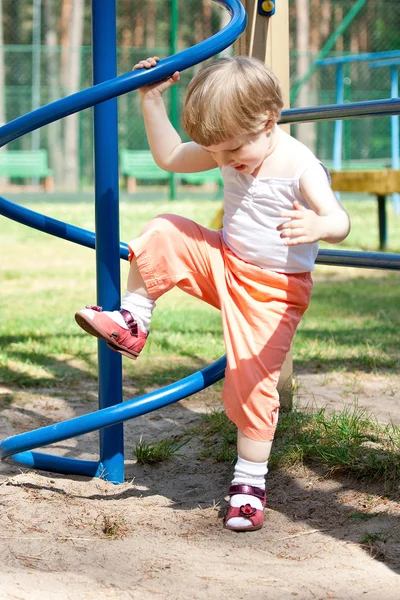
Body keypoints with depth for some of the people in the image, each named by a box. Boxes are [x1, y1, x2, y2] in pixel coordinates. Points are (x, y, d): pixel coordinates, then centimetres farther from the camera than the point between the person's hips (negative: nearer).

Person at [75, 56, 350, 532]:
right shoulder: (230, 150, -4)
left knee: (252, 381, -11)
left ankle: (250, 482, 3)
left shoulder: (300, 167, -24)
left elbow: (338, 221, -37)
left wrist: (316, 228, -61)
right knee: (163, 234, -14)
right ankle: (132, 322, 0)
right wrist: (152, 101, -3)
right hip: (224, 265, 6)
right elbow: (169, 157, 7)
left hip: (273, 290, -6)